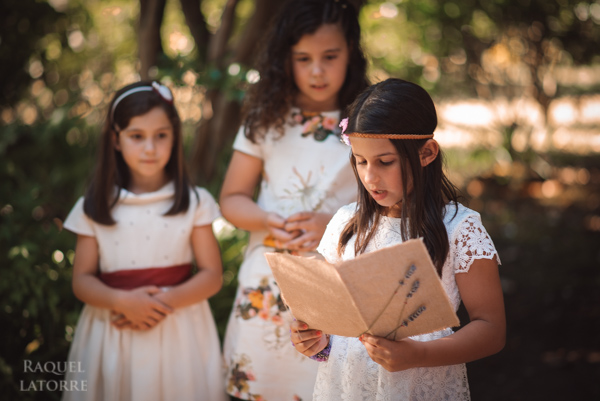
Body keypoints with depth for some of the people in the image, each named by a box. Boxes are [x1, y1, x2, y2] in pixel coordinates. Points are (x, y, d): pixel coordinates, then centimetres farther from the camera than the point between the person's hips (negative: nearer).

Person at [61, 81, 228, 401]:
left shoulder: (194, 203, 0)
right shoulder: (94, 208, 2)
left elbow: (211, 276, -3)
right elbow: (82, 281, 1)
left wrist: (165, 301, -18)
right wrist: (123, 301, -17)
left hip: (178, 332, 0)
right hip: (111, 335, 1)